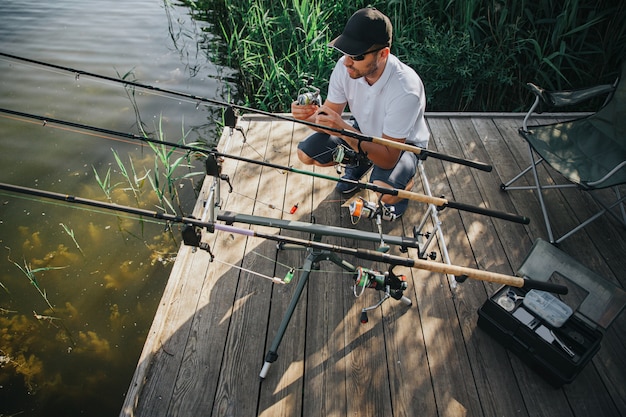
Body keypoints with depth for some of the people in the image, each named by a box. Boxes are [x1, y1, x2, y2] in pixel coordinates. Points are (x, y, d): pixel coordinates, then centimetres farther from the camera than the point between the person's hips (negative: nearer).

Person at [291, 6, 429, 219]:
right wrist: (310, 115, -36)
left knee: (385, 192, -34)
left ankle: (402, 186, 5)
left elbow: (389, 158, -36)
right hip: (363, 131, 5)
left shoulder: (405, 89, -38)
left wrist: (344, 130, -46)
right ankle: (359, 163, 20)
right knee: (306, 153, -7)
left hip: (403, 144, -5)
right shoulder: (345, 67, -22)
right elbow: (330, 120, -13)